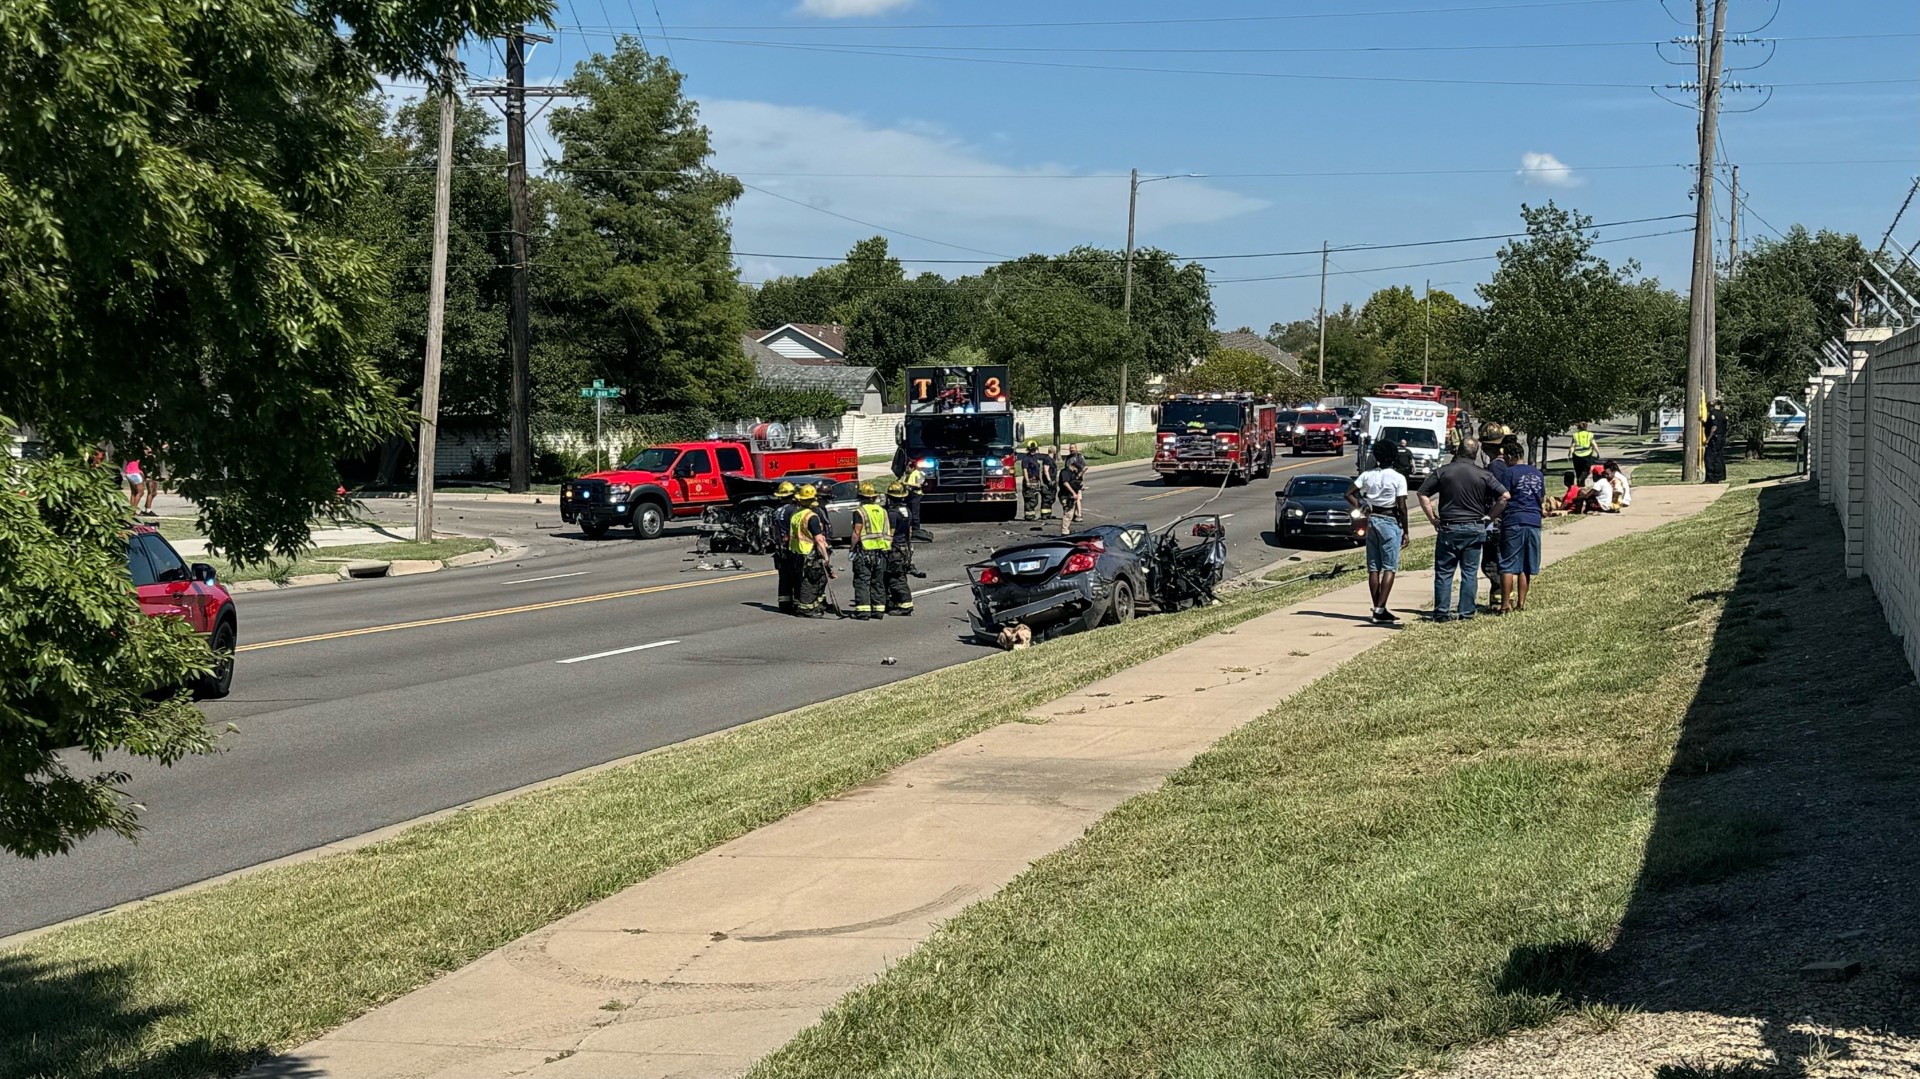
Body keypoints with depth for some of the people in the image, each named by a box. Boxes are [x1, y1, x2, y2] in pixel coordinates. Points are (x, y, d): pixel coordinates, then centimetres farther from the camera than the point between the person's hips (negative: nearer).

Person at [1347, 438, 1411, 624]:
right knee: (1390, 568, -2)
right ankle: (1380, 609, -11)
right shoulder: (1398, 478, -11)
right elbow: (1402, 508, -12)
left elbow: (1349, 494, -1)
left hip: (1372, 520, 5)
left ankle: (1378, 609, 11)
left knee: (1373, 568, 9)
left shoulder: (1367, 475, 2)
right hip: (1390, 522, -5)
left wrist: (1362, 508, 9)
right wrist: (1405, 532, -4)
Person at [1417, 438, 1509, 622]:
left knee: (1444, 572, 6)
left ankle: (1441, 612, 4)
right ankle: (1467, 612, 6)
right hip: (1474, 529, 1)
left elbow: (1423, 493, -2)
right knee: (1470, 572, 7)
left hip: (1448, 528, 0)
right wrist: (1489, 516, 4)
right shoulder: (1483, 475, -1)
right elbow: (1504, 496, -3)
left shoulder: (1443, 471, -1)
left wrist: (1432, 518, 3)